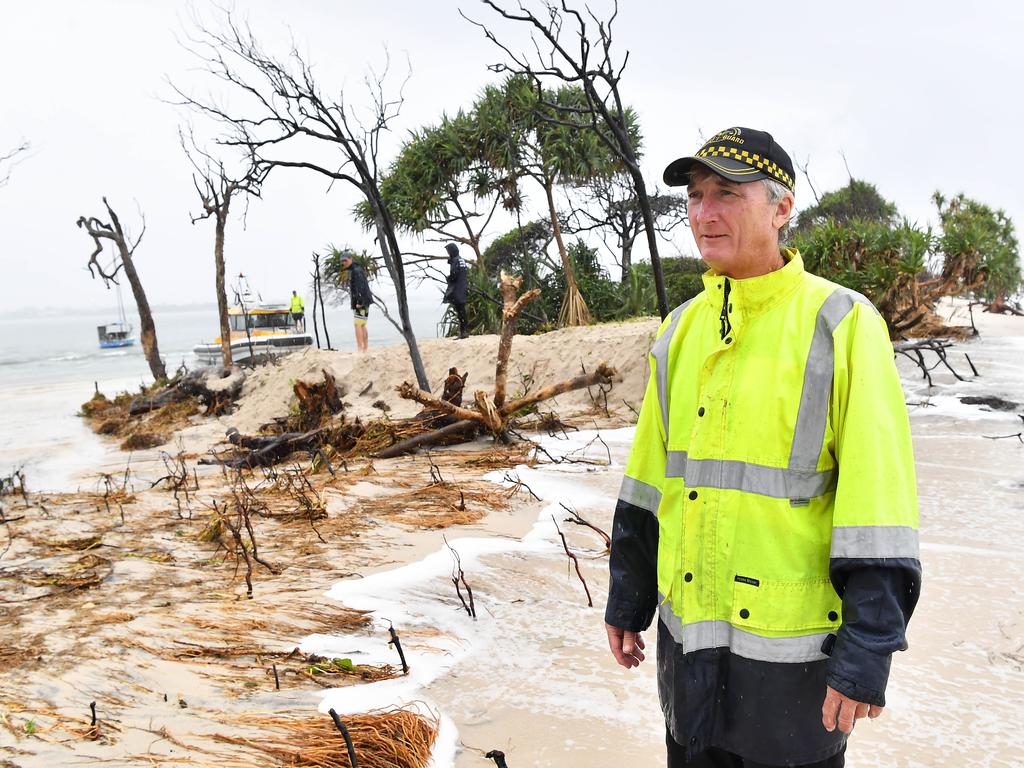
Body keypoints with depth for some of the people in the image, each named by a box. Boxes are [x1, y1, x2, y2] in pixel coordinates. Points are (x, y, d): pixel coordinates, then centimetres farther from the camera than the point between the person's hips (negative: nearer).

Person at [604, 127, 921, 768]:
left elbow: (879, 494, -15)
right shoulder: (682, 330, 5)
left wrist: (869, 651, -16)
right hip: (689, 628, 6)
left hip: (792, 640, -5)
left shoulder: (843, 325, -12)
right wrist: (628, 599, 13)